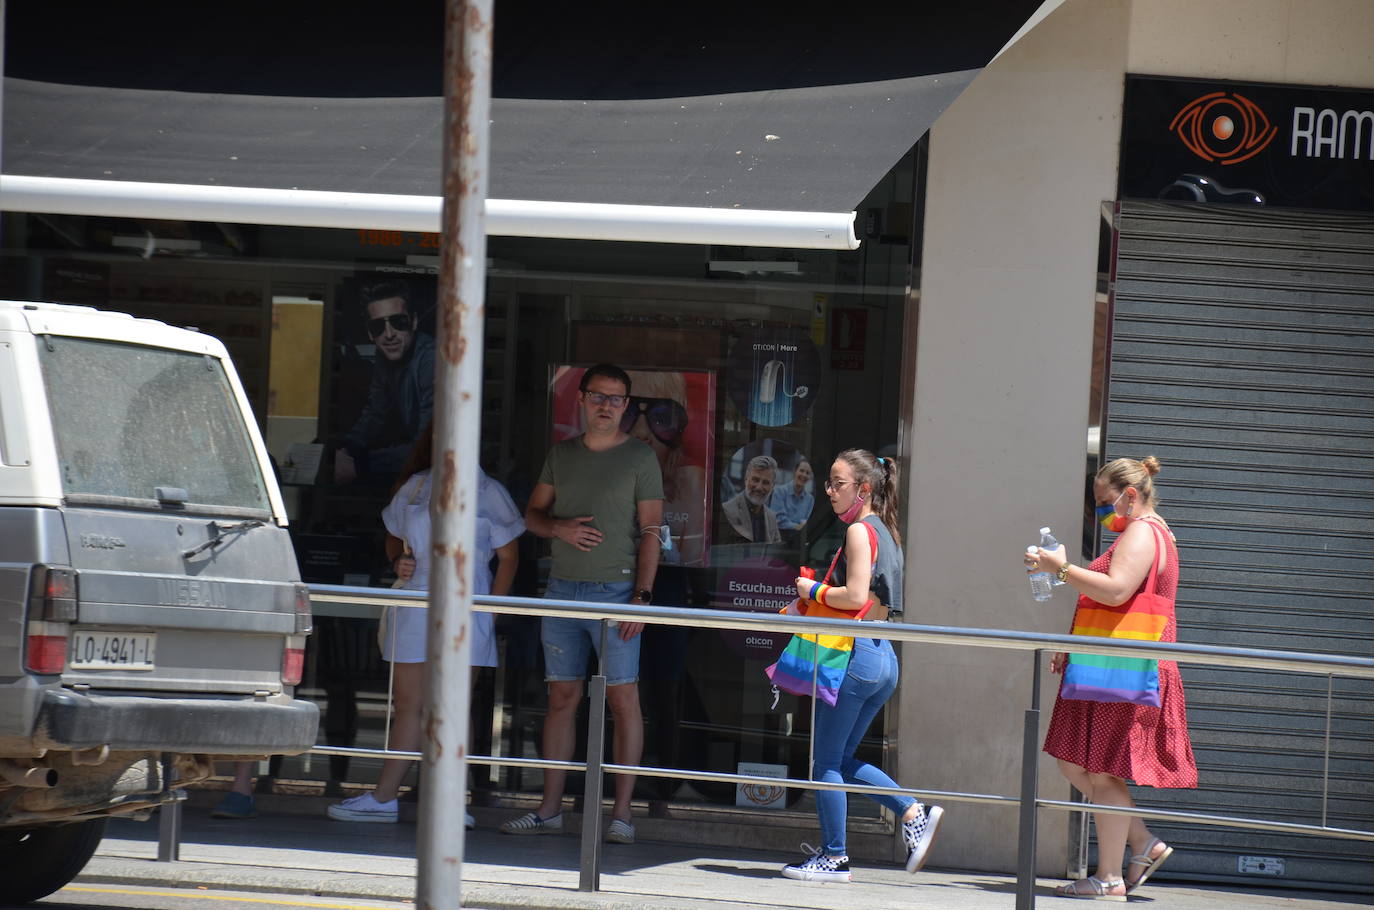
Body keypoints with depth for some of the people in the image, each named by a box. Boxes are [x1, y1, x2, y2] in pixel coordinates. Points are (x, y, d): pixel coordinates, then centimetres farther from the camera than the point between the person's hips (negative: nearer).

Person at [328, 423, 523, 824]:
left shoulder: (488, 493, 1)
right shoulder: (414, 488, 11)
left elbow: (508, 556, 3)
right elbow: (394, 535, 24)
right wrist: (398, 560, 1)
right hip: (415, 606, 3)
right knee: (408, 704, 4)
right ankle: (383, 798, 6)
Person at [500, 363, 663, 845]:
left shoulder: (640, 458, 0)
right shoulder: (562, 454, 13)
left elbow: (650, 532, -3)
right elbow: (532, 513, 19)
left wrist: (641, 596, -12)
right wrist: (559, 528, -5)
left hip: (615, 588, -4)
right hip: (562, 589, 5)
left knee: (624, 699, -7)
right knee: (562, 697, 6)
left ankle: (621, 813, -7)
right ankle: (550, 809, 9)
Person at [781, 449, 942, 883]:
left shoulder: (859, 531, -11)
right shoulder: (886, 533, 16)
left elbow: (855, 596, -21)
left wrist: (813, 591, -6)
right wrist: (806, 603, 17)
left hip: (857, 655, -9)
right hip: (883, 658, 9)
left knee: (826, 760, 1)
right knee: (842, 759, 16)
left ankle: (833, 857, 3)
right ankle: (914, 814, 6)